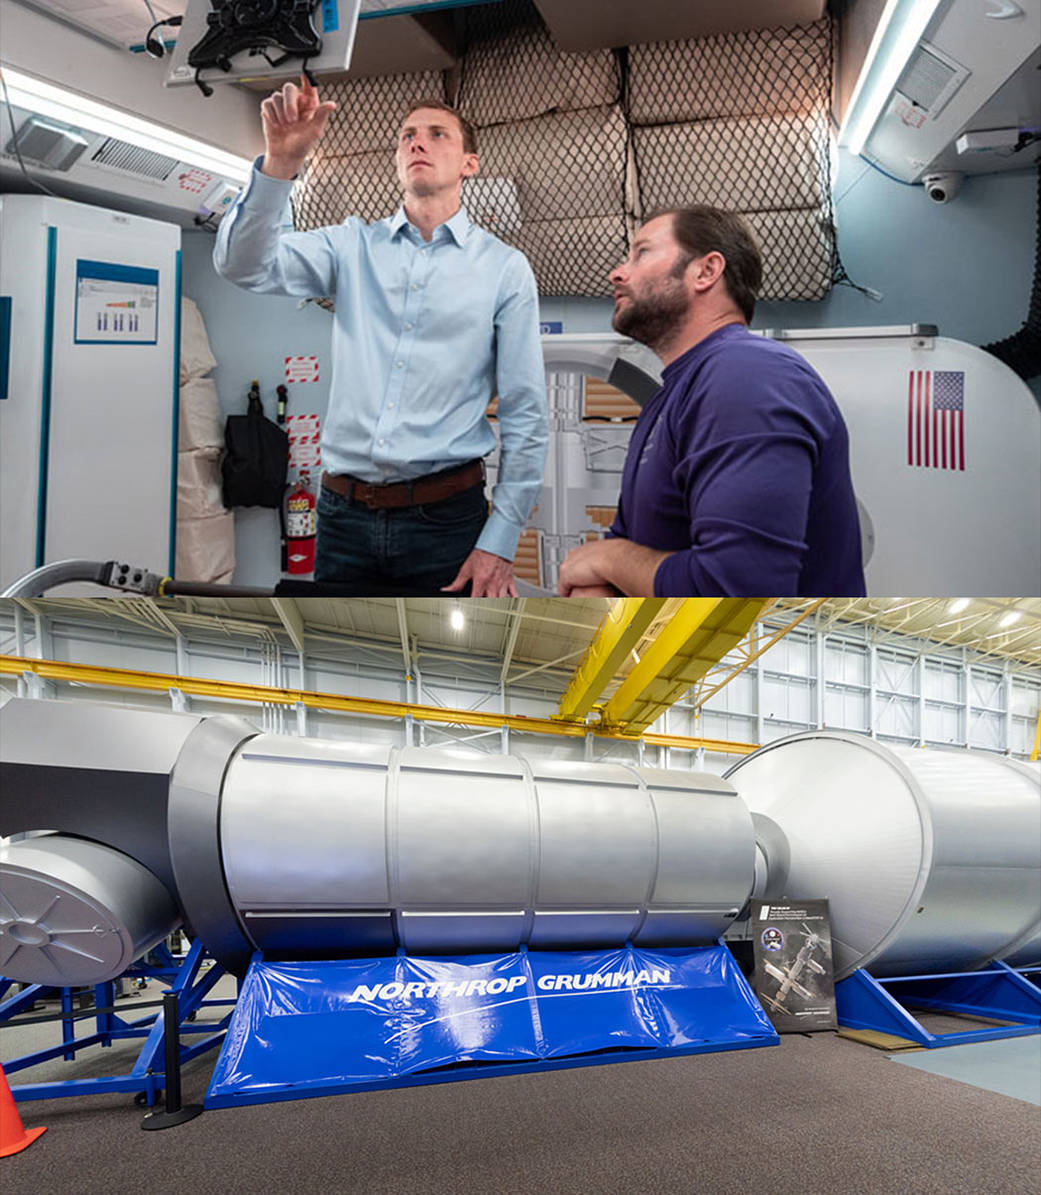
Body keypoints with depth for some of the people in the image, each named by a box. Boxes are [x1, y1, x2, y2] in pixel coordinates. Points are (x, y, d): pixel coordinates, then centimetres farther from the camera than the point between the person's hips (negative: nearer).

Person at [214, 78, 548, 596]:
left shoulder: (505, 268, 3)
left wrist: (499, 543, -7)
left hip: (445, 515, -2)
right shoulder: (353, 246, 9)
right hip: (344, 514, 2)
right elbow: (243, 265, -5)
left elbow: (524, 416, -1)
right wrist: (280, 162, -21)